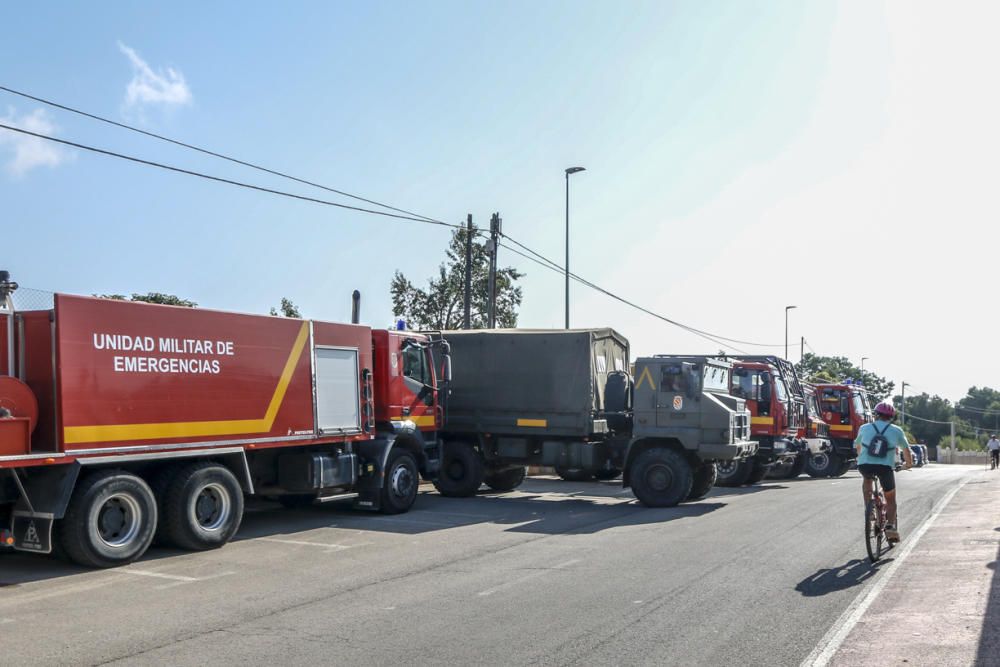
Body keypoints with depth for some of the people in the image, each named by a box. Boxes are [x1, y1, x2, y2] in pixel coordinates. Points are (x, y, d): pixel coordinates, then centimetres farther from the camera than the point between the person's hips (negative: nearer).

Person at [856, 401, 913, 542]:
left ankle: (868, 506, 20)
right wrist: (909, 463, 48)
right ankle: (890, 526, -4)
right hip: (886, 467, -1)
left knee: (867, 479, 36)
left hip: (865, 465, 1)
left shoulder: (864, 428, 17)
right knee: (891, 500, 16)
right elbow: (906, 449, 29)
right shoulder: (896, 431, 15)